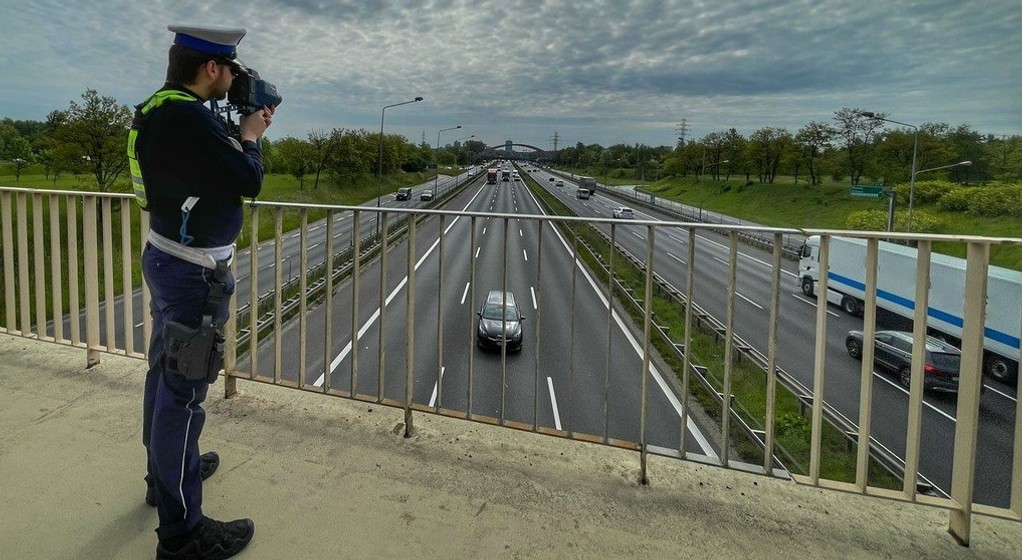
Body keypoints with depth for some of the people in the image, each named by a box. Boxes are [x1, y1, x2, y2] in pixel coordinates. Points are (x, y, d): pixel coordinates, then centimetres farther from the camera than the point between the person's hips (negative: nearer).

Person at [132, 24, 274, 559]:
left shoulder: (161, 109, 8)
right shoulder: (189, 117, -24)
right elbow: (249, 181, -20)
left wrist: (244, 129, 10)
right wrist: (249, 135, -3)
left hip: (166, 257, 11)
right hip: (194, 271, -11)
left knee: (165, 373, 22)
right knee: (183, 392, -4)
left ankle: (165, 472, 42)